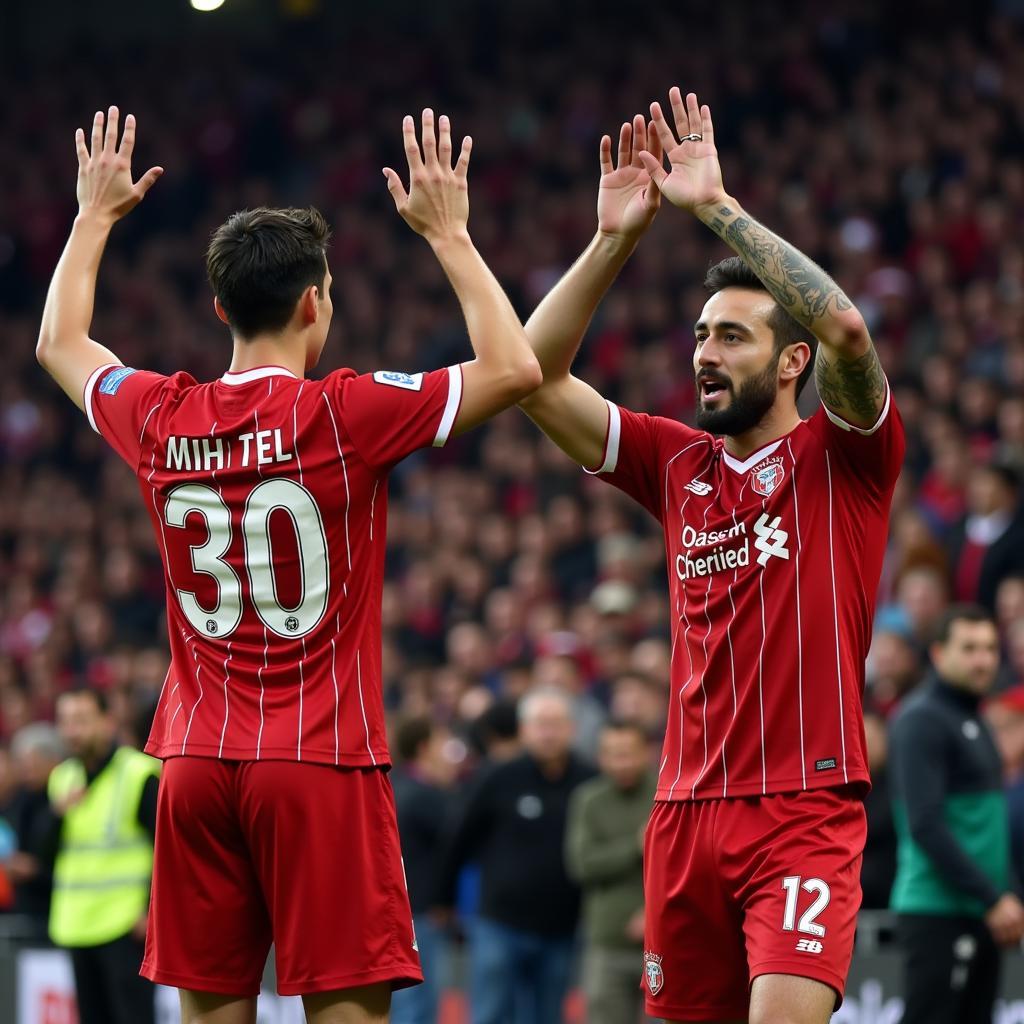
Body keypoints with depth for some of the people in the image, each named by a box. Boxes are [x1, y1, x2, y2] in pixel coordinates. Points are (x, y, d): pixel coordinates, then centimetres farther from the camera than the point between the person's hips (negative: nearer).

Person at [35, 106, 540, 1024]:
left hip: (197, 766, 5)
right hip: (323, 762, -4)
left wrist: (96, 215, 35)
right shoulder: (343, 414, -10)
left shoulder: (159, 419, 4)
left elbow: (60, 343, 25)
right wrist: (448, 233, 1)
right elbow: (514, 368, -6)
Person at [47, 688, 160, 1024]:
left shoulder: (139, 774, -6)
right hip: (76, 927, 7)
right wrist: (59, 812, -8)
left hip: (126, 924, -7)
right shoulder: (62, 778, 14)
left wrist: (154, 909, -14)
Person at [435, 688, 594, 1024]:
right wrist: (444, 901, 5)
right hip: (499, 926, -2)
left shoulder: (589, 783, -2)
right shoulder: (499, 780, -5)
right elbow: (459, 840, 1)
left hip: (560, 932, 2)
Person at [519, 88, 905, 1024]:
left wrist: (715, 204, -17)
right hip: (689, 808, 5)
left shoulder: (843, 454, 0)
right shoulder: (679, 466, 13)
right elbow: (535, 376, 8)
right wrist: (614, 239, -2)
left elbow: (845, 328, -20)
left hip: (807, 811, -5)